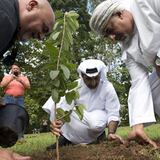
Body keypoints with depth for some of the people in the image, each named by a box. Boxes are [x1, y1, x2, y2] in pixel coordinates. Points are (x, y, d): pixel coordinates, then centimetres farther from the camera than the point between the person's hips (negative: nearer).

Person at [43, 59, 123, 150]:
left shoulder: (108, 88, -20)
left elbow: (113, 113, -22)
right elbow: (64, 107, -27)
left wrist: (111, 133, -41)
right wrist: (57, 122, -49)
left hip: (98, 119, -2)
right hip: (78, 122, 3)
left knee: (96, 122, -41)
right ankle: (64, 137, -7)